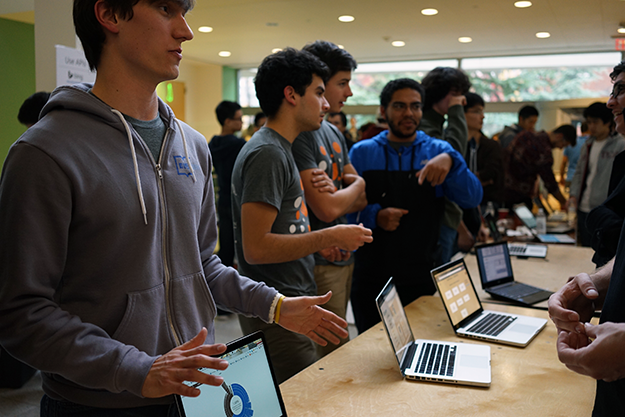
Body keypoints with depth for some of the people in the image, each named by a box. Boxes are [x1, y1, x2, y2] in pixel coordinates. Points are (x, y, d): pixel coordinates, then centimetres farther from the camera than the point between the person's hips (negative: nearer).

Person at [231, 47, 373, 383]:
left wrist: (320, 243, 10)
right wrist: (329, 238, -16)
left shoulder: (280, 149, 15)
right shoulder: (267, 153, -17)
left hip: (291, 304, 10)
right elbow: (256, 248, -23)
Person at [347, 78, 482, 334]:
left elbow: (472, 199, -9)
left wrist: (451, 160, -25)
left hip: (420, 278, 0)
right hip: (371, 279, 0)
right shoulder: (361, 152, 2)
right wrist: (375, 216, -18)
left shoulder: (438, 151, 2)